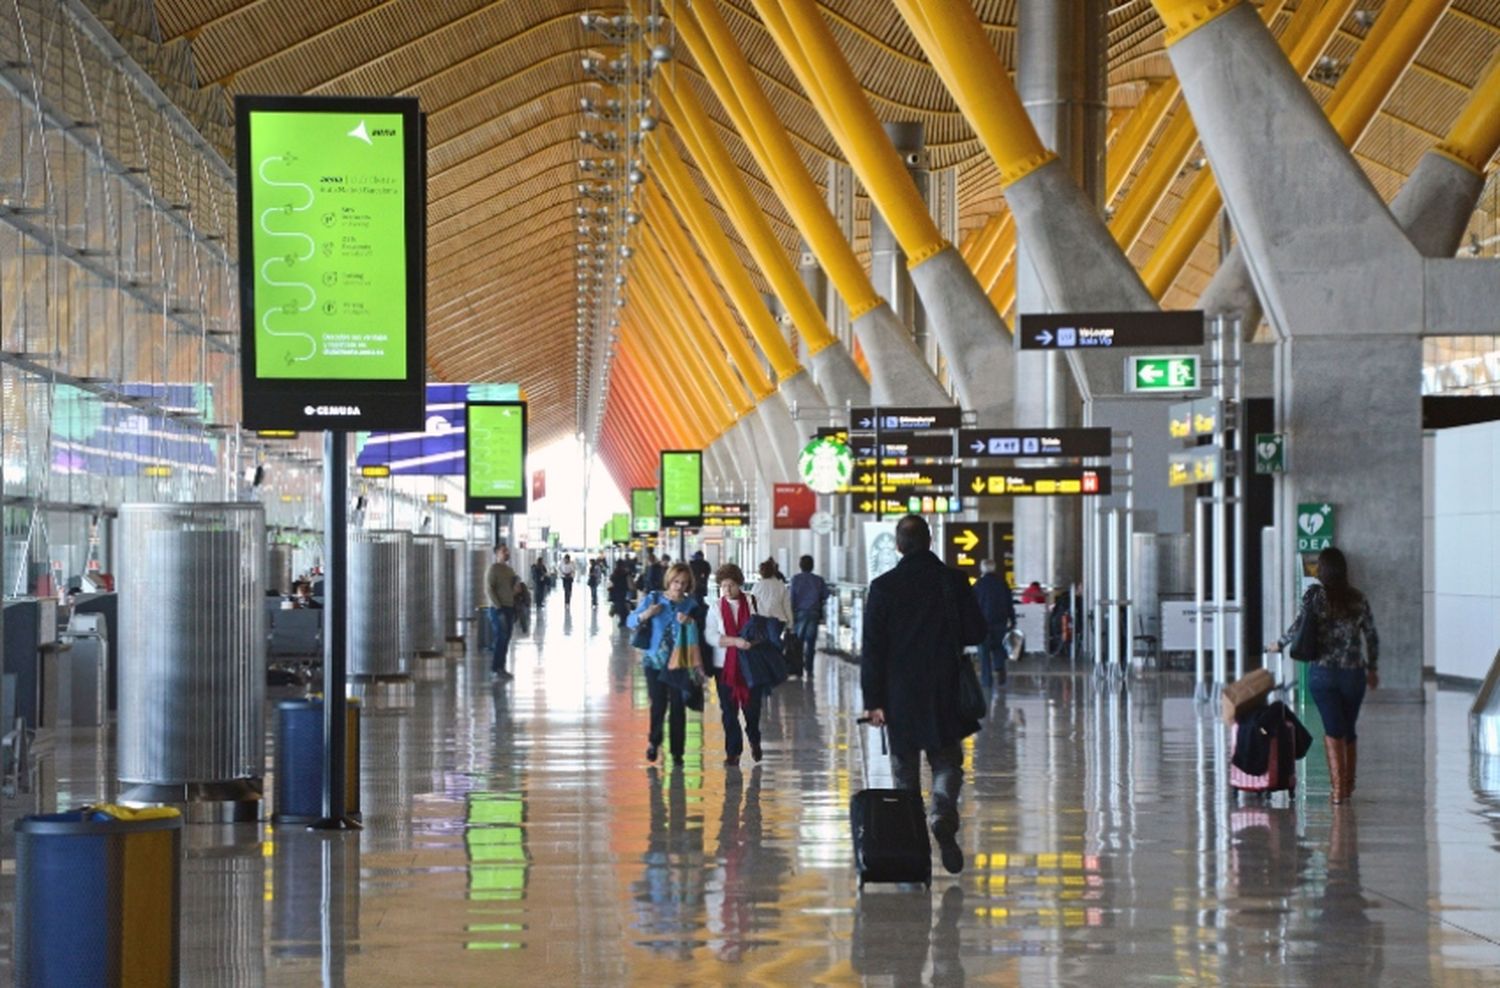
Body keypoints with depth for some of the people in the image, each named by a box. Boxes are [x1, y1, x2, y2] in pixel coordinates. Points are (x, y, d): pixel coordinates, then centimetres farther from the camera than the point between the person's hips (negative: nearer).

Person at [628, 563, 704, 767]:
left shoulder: (691, 604, 1)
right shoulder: (653, 598, 0)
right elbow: (631, 621, 1)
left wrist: (690, 622, -25)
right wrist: (646, 614, -18)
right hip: (655, 660, -1)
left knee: (678, 706, 1)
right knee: (658, 704, -2)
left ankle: (677, 751, 12)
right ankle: (654, 741, 24)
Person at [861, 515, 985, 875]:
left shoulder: (883, 587, -5)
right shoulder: (953, 581, -4)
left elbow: (871, 648, -6)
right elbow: (976, 633, 0)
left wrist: (873, 700, -3)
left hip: (900, 696, 0)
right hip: (944, 694, 0)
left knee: (905, 771, 10)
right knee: (947, 763, 11)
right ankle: (942, 814, -17)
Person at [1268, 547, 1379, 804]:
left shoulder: (1315, 594, -4)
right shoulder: (1358, 599, 5)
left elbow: (1300, 626, -12)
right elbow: (1372, 636, 9)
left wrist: (1279, 644, 6)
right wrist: (1372, 669, 21)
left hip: (1323, 672, -3)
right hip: (1353, 674, 3)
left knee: (1333, 730, -2)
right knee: (1349, 730, 16)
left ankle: (1338, 787, -11)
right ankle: (1348, 785, 25)